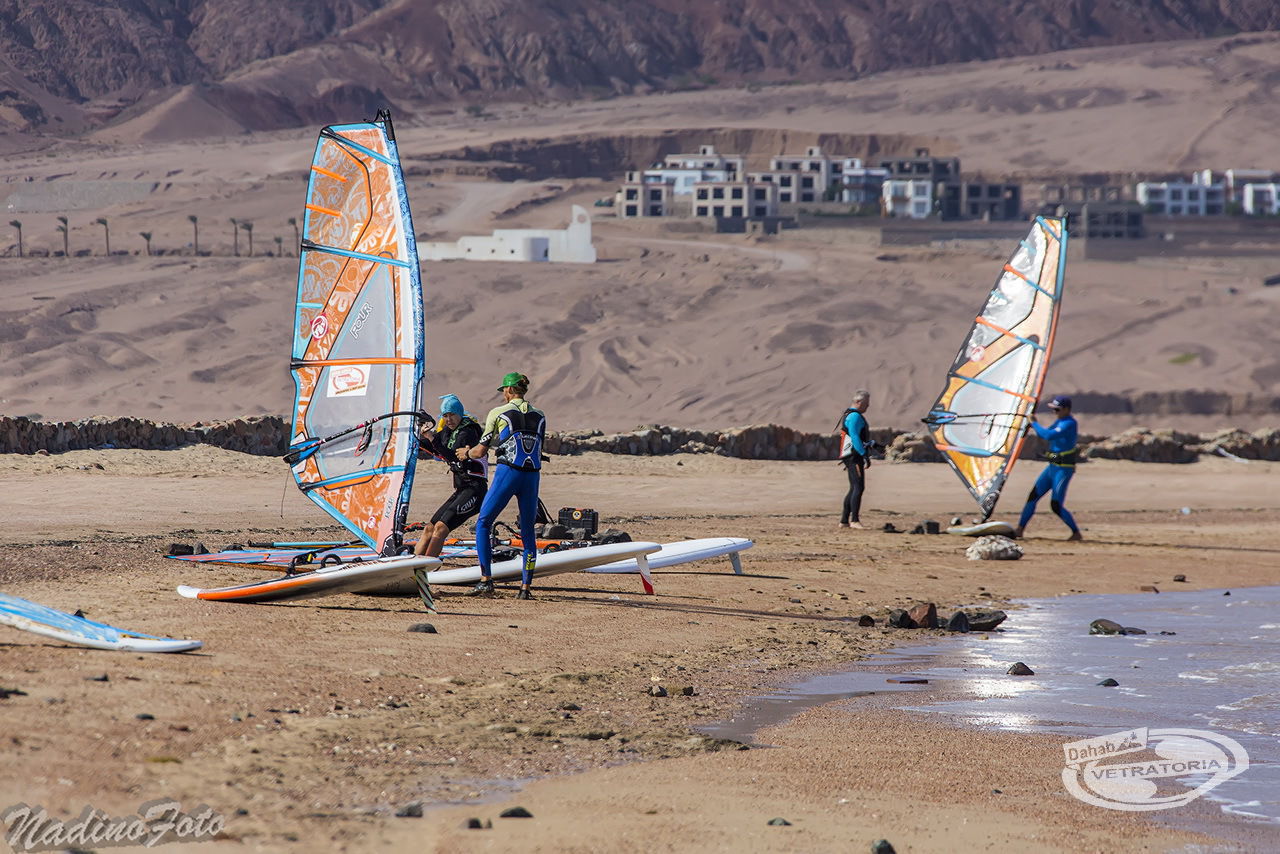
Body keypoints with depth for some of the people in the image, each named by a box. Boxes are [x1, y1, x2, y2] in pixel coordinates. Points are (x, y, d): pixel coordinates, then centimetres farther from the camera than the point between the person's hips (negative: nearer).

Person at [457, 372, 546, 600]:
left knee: (483, 523, 8)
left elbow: (480, 452, 2)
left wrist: (466, 453, 26)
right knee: (528, 530, 11)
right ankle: (525, 586, 4)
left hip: (507, 474, -4)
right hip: (532, 476, 4)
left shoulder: (498, 414, 1)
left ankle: (486, 579, -1)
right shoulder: (539, 417, 13)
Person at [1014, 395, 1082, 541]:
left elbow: (1049, 435, -32)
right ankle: (1019, 530, 12)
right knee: (1033, 497, 7)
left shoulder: (1069, 424, -19)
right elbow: (1043, 434, 20)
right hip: (1052, 467, 10)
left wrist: (1034, 424, -20)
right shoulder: (1061, 421, 11)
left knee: (1056, 506, -11)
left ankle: (1076, 533, 2)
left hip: (1063, 469, -10)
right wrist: (1034, 425, 2)